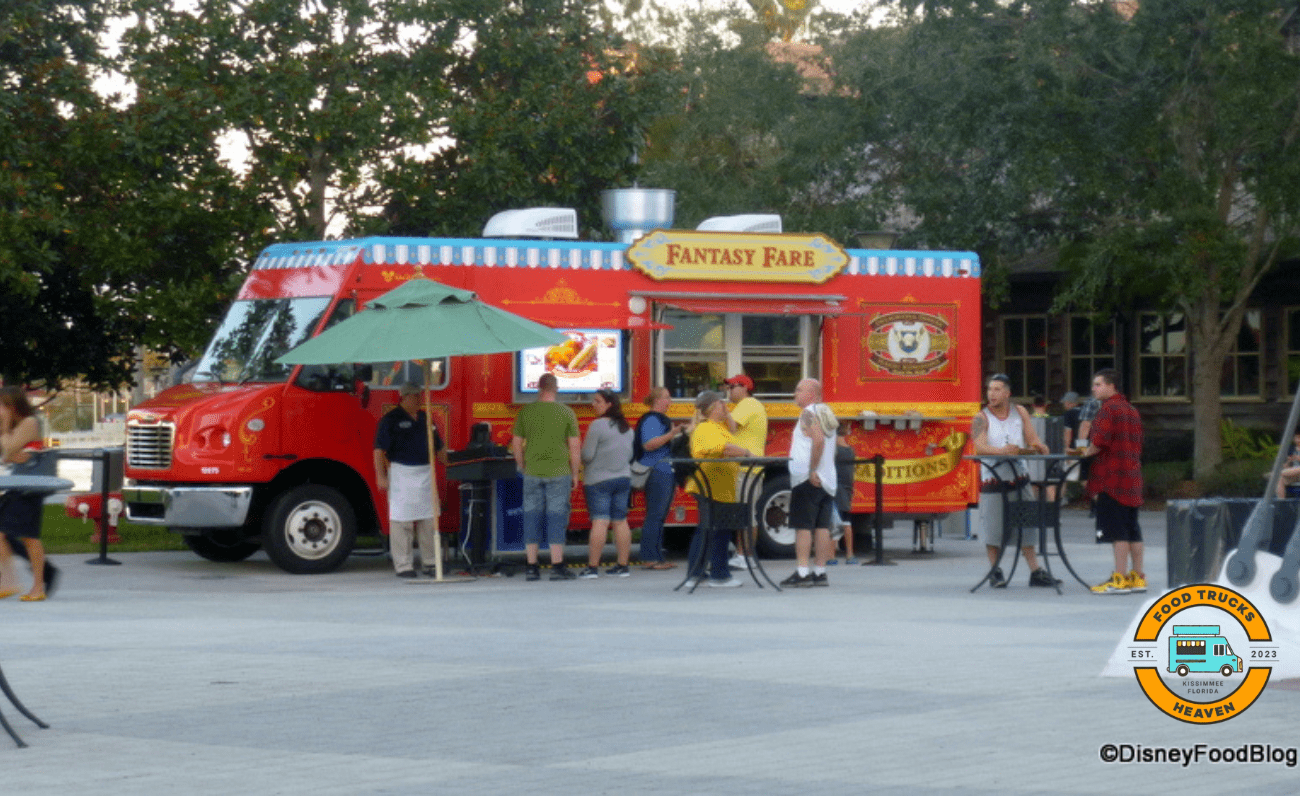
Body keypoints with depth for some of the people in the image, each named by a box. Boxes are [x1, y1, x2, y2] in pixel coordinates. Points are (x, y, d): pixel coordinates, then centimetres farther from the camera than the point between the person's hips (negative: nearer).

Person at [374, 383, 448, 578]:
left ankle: (430, 562, 15)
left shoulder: (425, 418, 16)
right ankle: (404, 565, 0)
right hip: (401, 473, -6)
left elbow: (439, 448, 22)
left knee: (429, 519, 7)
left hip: (426, 473, 6)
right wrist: (381, 476, -17)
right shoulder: (391, 419, -4)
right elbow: (379, 450, -9)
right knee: (401, 520, -5)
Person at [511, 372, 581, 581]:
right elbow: (574, 447, -3)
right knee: (557, 517, 1)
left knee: (532, 517, 7)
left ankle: (531, 567, 7)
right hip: (559, 472, -2)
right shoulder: (566, 413, -3)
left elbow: (516, 444, 4)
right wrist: (574, 474, 6)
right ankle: (557, 566, -2)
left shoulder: (526, 412, 1)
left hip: (532, 472, 2)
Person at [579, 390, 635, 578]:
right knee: (620, 521, 9)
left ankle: (593, 566, -9)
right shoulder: (627, 428, 9)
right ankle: (622, 565, 10)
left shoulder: (597, 426, -14)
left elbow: (587, 455, -15)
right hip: (624, 478, 7)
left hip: (599, 480, -7)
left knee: (599, 522, -9)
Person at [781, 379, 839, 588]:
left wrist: (813, 470, -22)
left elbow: (818, 440, -23)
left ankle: (802, 573, -12)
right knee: (822, 527, 6)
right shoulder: (826, 413, 18)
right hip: (828, 480, 8)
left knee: (803, 526, -8)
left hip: (808, 479, -8)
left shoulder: (809, 413, -8)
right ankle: (820, 573, 7)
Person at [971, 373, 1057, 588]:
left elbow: (1033, 440, 7)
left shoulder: (1020, 412, 10)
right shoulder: (981, 418, -3)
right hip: (993, 479, -3)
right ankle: (995, 572, 11)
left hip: (1019, 476, 3)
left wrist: (1039, 447, -17)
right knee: (994, 528, -3)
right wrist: (1002, 450, -37)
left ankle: (1035, 571, 9)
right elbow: (980, 447, -19)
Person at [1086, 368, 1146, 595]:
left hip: (1111, 480, -9)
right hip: (1132, 478, 9)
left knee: (1117, 532, -8)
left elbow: (1098, 443, -19)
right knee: (1132, 530, 11)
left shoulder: (1108, 409, -10)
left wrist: (1084, 453, 0)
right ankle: (1137, 577, 13)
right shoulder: (1132, 411, 18)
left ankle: (1119, 580, -8)